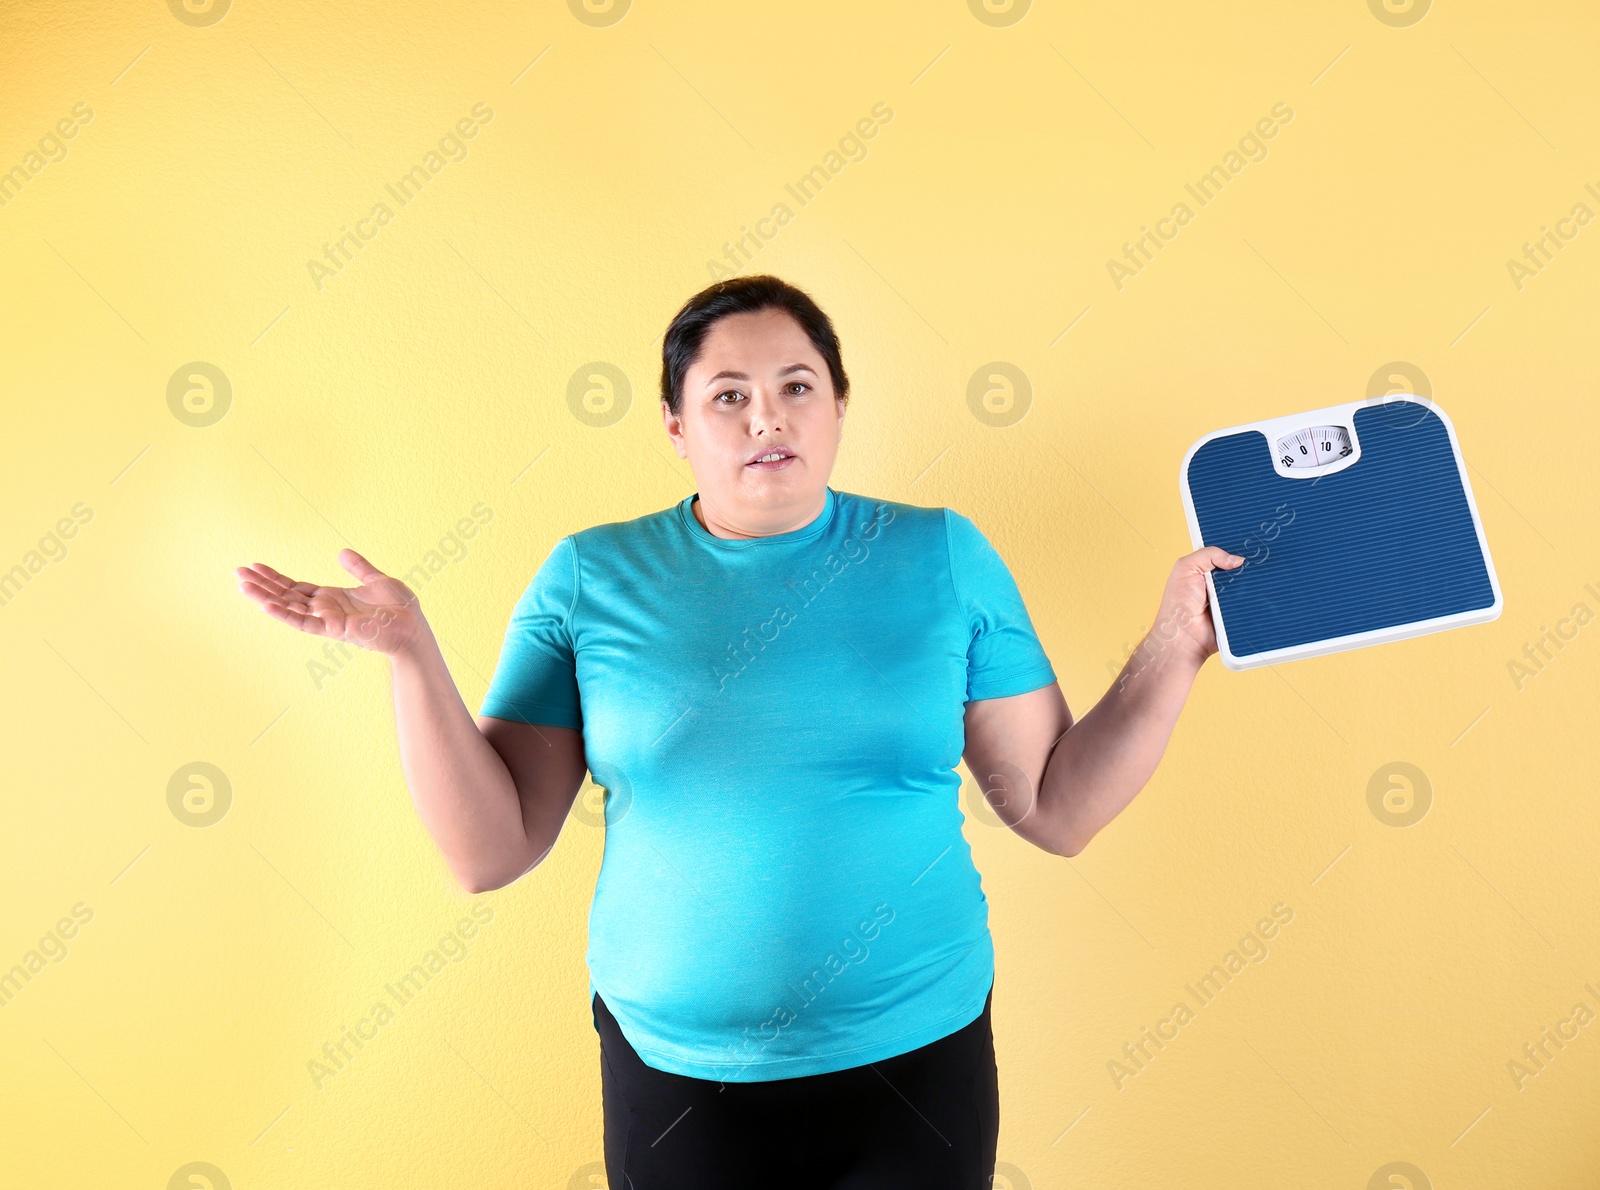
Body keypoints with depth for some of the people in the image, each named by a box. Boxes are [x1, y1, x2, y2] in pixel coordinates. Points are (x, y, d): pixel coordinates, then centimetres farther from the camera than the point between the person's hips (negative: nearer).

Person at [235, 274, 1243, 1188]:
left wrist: (1173, 650, -10)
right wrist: (413, 654, -16)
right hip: (672, 1069, 0)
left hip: (914, 1058, 1)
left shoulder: (941, 556, -4)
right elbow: (489, 852, -5)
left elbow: (1058, 810, -2)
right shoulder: (591, 578, -4)